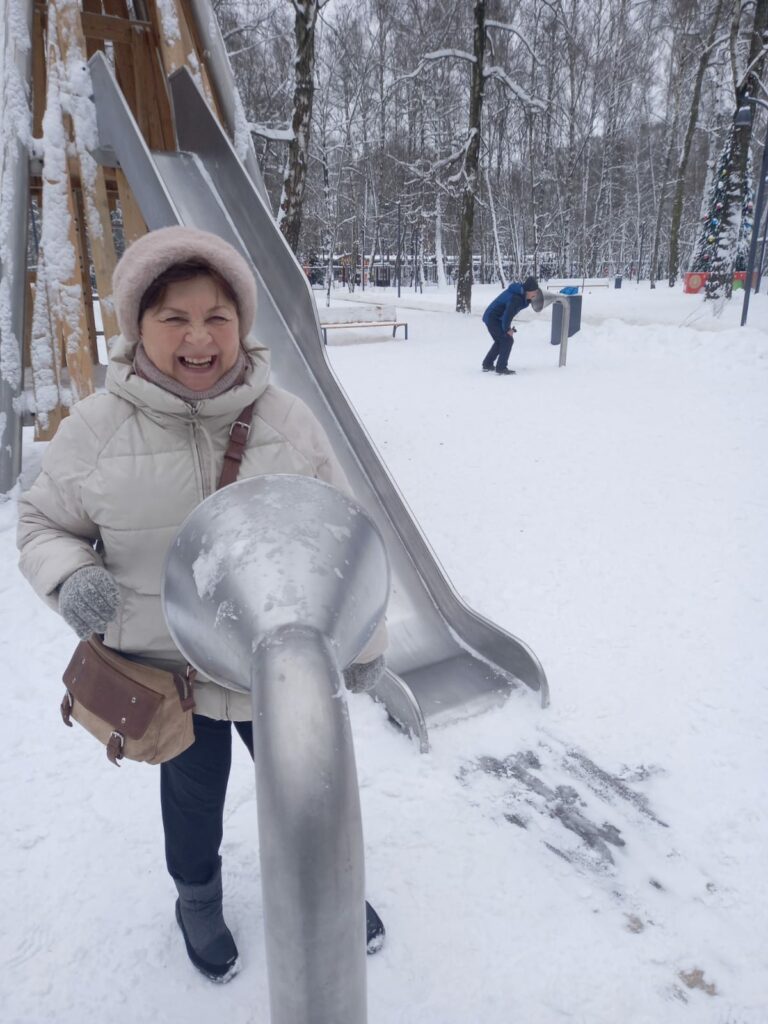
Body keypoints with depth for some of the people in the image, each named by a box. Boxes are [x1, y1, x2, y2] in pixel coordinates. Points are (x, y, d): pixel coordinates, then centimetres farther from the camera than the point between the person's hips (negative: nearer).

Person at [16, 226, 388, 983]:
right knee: (193, 793, 25)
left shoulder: (285, 419, -12)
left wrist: (364, 640, 2)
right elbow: (43, 521, 2)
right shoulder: (96, 429, -13)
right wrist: (70, 577, -20)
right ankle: (197, 897, 58)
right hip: (168, 671, 0)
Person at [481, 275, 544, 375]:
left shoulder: (520, 292, 3)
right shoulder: (515, 298, -25)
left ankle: (487, 364, 27)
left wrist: (529, 300, 2)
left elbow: (522, 303, 20)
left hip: (490, 317, 10)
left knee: (500, 341, 21)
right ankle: (501, 367, -6)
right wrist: (507, 329, -13)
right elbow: (507, 315, -26)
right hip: (493, 319, -10)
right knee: (507, 340, -8)